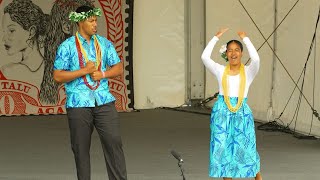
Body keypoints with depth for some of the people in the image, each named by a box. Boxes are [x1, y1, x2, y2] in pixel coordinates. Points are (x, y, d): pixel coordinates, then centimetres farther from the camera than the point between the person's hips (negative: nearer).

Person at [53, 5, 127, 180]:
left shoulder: (104, 43, 10)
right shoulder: (67, 46, -1)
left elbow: (118, 68, 12)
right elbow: (58, 76, -5)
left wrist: (103, 74, -7)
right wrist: (84, 71, -12)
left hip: (104, 102, 3)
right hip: (79, 105, -3)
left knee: (114, 142, -5)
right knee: (81, 149, 4)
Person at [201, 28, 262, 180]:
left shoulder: (248, 71, 0)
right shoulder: (220, 71, 3)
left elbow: (256, 59, -21)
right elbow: (205, 57, -11)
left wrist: (245, 39, -13)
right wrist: (216, 37, -7)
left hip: (242, 113, -1)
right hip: (222, 112, 1)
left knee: (246, 148, 2)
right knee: (222, 148, 2)